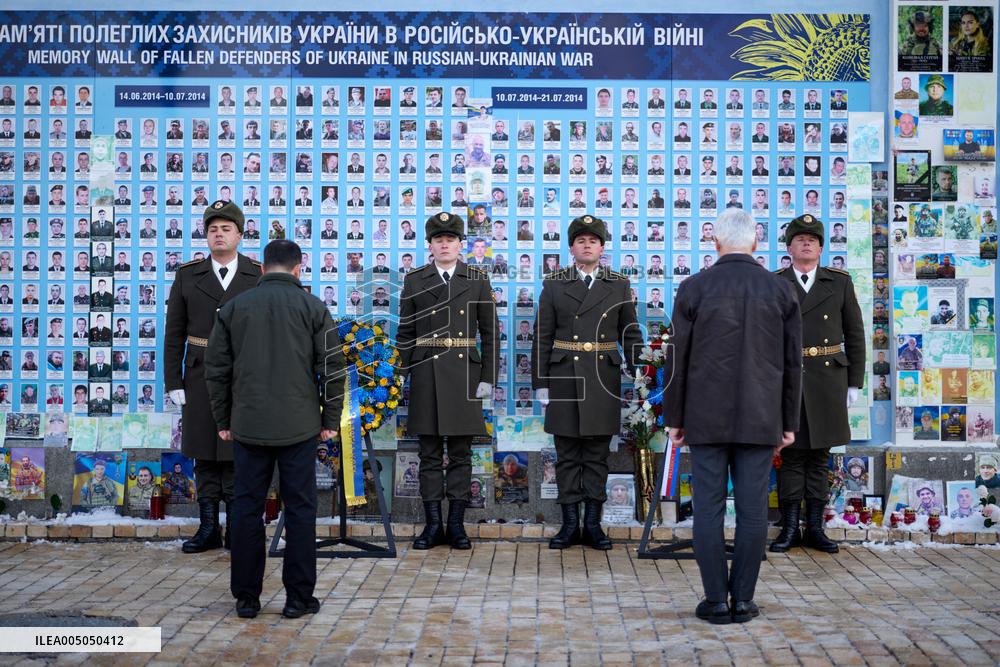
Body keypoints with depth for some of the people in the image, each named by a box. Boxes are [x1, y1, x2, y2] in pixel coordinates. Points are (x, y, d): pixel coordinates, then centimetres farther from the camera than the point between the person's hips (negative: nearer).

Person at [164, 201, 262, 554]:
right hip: (202, 378, 2)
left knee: (238, 456, 2)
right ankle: (208, 529, 15)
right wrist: (174, 383, -1)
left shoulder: (260, 276, -1)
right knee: (205, 456, 7)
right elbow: (174, 334, 4)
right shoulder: (188, 275, 3)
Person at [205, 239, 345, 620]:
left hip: (248, 427, 2)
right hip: (299, 427, -1)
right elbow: (331, 367, -2)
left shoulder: (234, 307, 6)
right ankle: (298, 597, 8)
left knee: (247, 508, 8)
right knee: (299, 509, 5)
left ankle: (246, 597, 14)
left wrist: (223, 421, 15)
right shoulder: (312, 307, 0)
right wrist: (331, 420, 7)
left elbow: (216, 369, 7)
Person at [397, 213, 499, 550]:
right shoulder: (414, 280, 6)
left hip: (464, 373, 0)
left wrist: (488, 378, -3)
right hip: (426, 373, 0)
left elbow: (490, 332, 4)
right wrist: (403, 376, 1)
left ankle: (456, 524, 11)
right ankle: (433, 525, 12)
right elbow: (405, 333, 7)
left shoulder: (478, 279, 5)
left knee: (461, 454, 4)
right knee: (430, 454, 4)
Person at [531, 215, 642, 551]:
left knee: (597, 455, 6)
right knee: (567, 455, 5)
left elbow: (630, 335, 8)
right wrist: (540, 382, -1)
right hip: (564, 380, 0)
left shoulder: (619, 285, 6)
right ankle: (570, 524, 13)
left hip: (604, 381, 1)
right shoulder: (554, 284, 4)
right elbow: (542, 337, 3)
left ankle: (593, 524, 14)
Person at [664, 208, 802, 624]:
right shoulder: (781, 291, 3)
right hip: (759, 419, 2)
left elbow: (678, 360, -1)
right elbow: (792, 364, 5)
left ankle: (716, 601, 5)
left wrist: (674, 418, 7)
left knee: (709, 508, 3)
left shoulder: (693, 288, -3)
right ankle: (743, 600, 10)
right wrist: (789, 423, 12)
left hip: (706, 418, -1)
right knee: (752, 509, 6)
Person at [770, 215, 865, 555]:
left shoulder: (840, 282, 8)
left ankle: (815, 528, 13)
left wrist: (855, 383, 3)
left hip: (828, 380, 1)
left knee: (819, 456, 6)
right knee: (791, 456, 3)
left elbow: (855, 335, 8)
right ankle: (790, 528, 9)